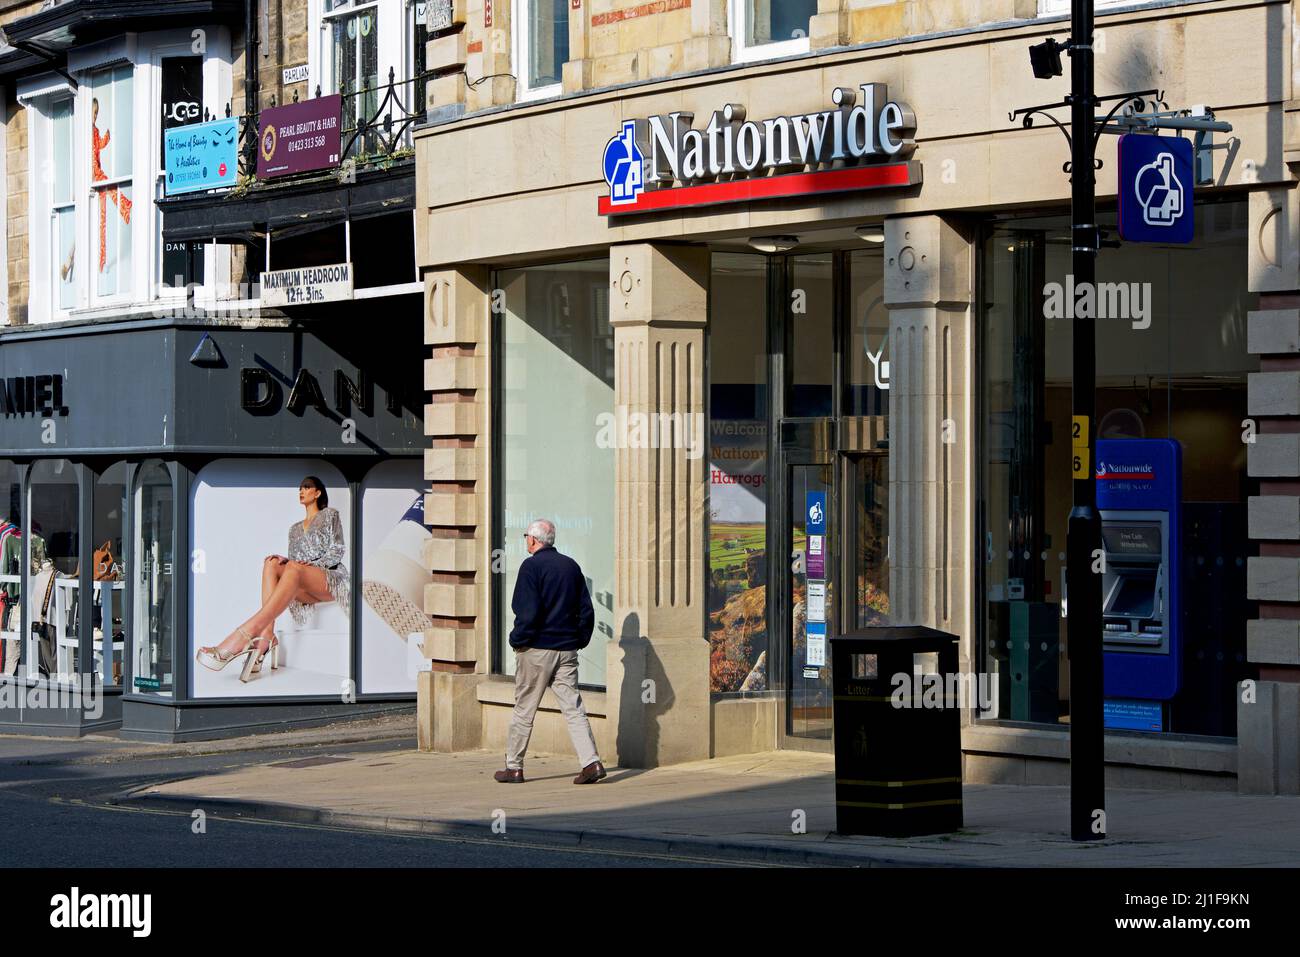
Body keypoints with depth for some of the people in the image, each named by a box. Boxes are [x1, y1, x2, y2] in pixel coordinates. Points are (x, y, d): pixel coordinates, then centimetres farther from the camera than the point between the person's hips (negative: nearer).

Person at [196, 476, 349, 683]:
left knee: (294, 569, -37)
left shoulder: (330, 515, 13)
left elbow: (338, 551, 2)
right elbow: (295, 561, 20)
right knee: (272, 564, -23)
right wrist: (284, 560, -4)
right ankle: (266, 635, -43)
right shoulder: (295, 529, 28)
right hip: (306, 589, 5)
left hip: (332, 578, -5)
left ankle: (245, 634, -55)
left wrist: (311, 564, -14)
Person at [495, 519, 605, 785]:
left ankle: (514, 767, 13)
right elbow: (586, 610, 10)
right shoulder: (571, 566, 10)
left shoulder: (532, 566, -10)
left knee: (524, 709, 5)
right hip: (567, 650, 5)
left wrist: (517, 640, -6)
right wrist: (580, 640, 16)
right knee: (573, 708, 2)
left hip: (537, 649, -5)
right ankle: (591, 762, -11)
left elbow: (528, 612, -18)